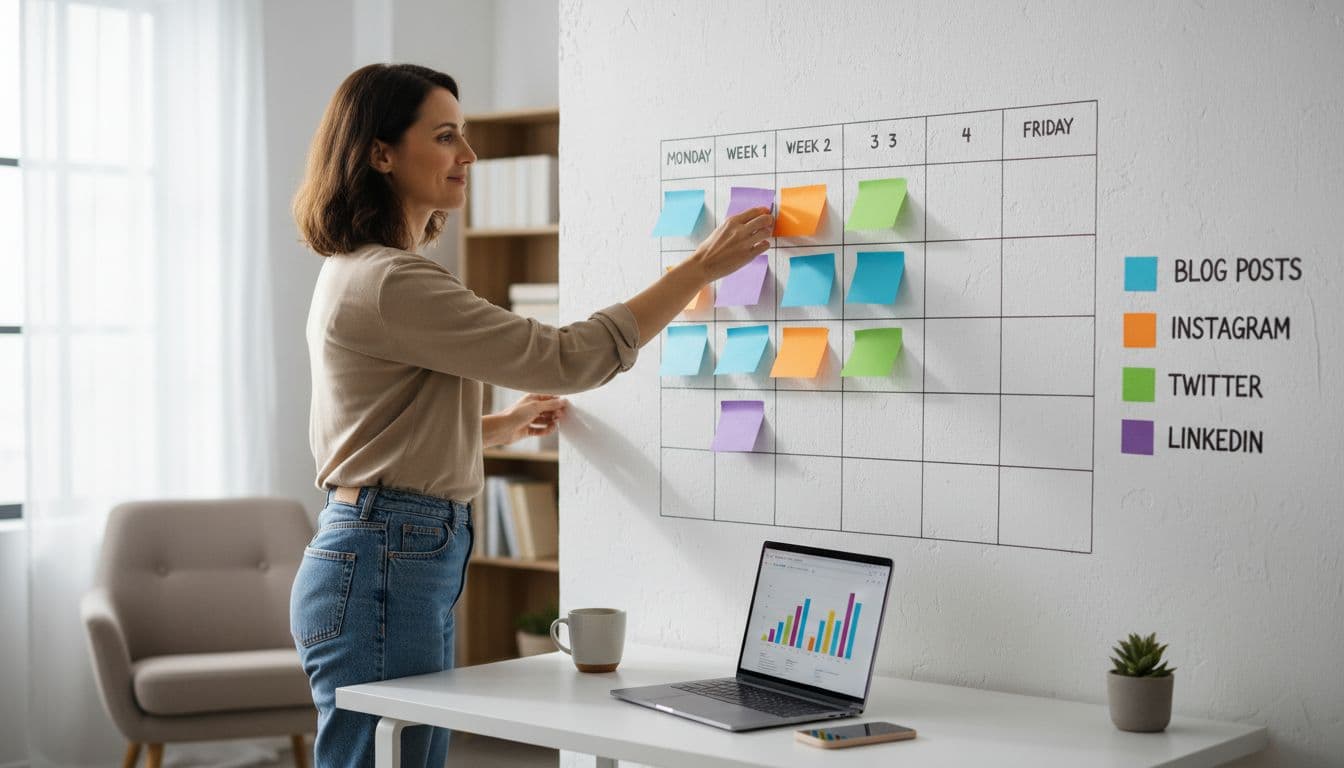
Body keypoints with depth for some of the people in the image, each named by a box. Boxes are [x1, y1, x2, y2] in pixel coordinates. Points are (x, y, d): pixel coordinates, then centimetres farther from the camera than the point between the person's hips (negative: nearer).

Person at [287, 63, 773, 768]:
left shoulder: (356, 272, 16)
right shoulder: (388, 285, -18)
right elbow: (570, 358, -20)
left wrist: (503, 426, 21)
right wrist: (703, 266, -14)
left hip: (401, 562, 10)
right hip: (382, 573, -10)